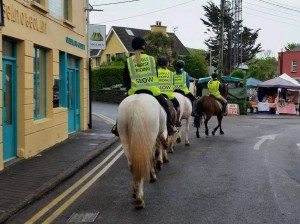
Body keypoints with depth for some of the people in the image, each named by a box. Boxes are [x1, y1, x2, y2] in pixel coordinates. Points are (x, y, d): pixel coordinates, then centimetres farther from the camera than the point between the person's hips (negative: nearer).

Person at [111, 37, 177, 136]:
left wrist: (129, 89, 17)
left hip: (135, 90, 1)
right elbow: (156, 75, 8)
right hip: (152, 89, -1)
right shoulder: (151, 59, 1)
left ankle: (117, 127, 17)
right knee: (165, 105, 18)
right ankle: (169, 127, 15)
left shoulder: (129, 61, 1)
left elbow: (125, 79, 4)